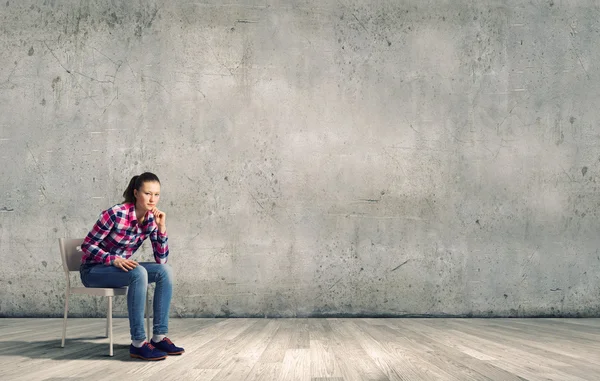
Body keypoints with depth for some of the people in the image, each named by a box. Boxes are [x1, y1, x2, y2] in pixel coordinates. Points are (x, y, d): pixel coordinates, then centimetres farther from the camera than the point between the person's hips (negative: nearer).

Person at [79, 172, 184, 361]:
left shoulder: (152, 219, -4)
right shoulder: (116, 214, -22)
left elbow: (161, 260, -6)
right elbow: (87, 245, -17)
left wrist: (161, 228, -18)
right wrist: (114, 260, -32)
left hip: (119, 267, 6)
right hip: (93, 269, -6)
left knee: (165, 271, -17)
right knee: (138, 273, -34)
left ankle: (159, 337, -16)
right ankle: (138, 344, -31)